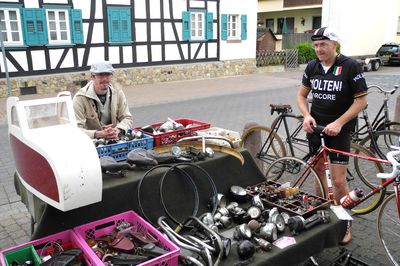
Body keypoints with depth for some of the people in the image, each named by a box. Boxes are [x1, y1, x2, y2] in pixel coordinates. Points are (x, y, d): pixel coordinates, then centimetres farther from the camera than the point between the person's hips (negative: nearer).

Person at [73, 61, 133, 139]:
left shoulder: (118, 93, 1)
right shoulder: (80, 98, -14)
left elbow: (127, 118, 2)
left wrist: (117, 130, -21)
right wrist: (99, 134, -34)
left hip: (115, 139, 2)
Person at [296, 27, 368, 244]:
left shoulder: (350, 67, -12)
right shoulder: (312, 67, 2)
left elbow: (361, 100, -10)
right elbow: (301, 95, 11)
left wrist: (338, 123, -19)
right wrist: (307, 116, -7)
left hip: (339, 129, -4)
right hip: (315, 126, 5)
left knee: (338, 180, -6)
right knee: (319, 169, 13)